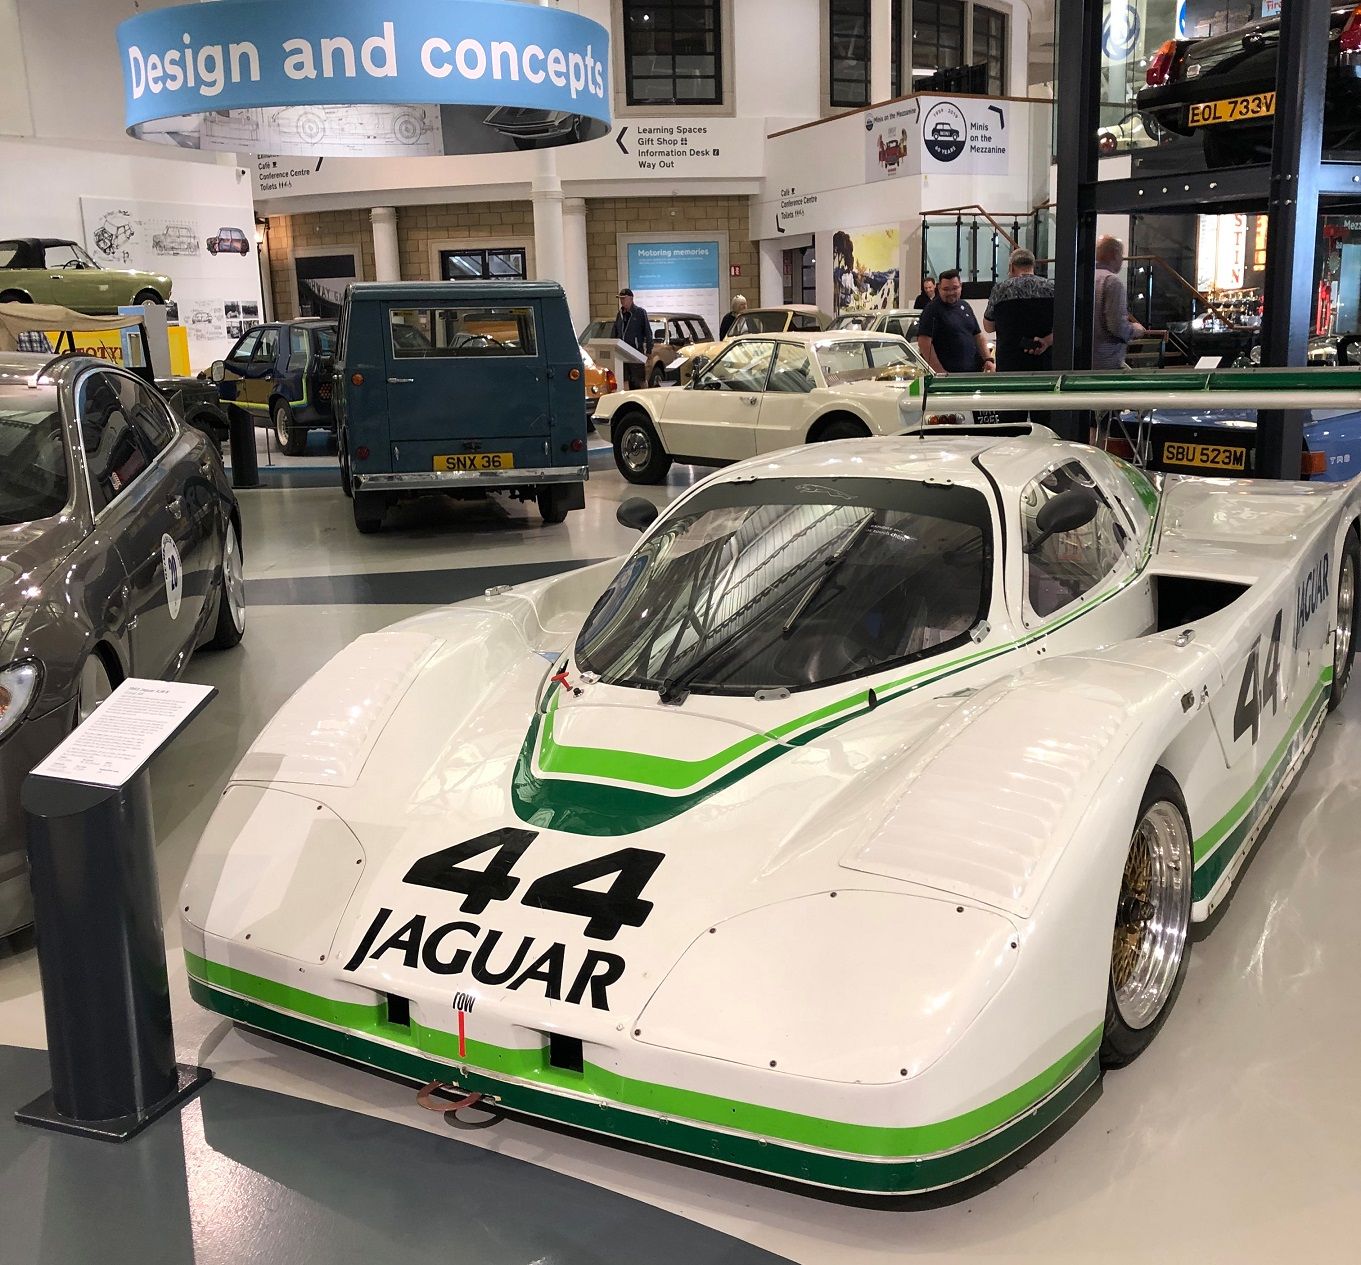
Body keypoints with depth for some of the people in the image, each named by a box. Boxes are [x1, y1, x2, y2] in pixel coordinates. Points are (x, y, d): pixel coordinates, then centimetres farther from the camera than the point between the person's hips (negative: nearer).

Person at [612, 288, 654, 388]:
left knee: (641, 379, -3)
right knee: (625, 380, 4)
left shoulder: (640, 312, -2)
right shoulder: (620, 314, 14)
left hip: (637, 350, -5)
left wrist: (649, 349, -10)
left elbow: (648, 332, -3)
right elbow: (614, 334, 19)